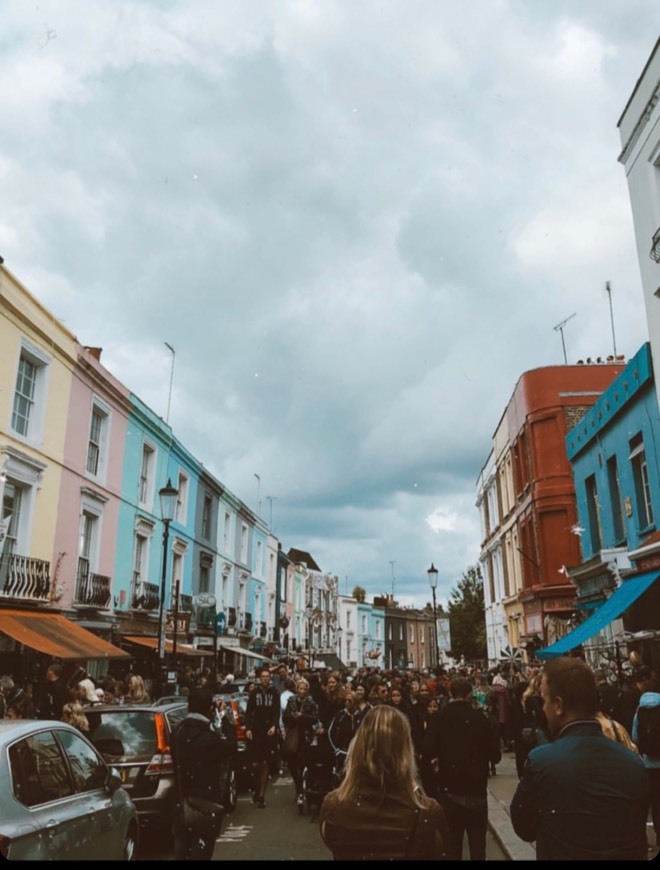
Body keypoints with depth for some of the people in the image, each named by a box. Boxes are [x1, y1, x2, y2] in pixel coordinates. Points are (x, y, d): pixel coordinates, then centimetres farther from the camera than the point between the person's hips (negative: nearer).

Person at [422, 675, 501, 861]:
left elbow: (427, 752, -19)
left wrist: (434, 764, 2)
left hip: (450, 788, -1)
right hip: (477, 789, 1)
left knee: (452, 842, 12)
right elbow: (495, 755, -5)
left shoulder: (438, 718, -10)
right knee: (477, 844, 15)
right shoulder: (480, 718, -7)